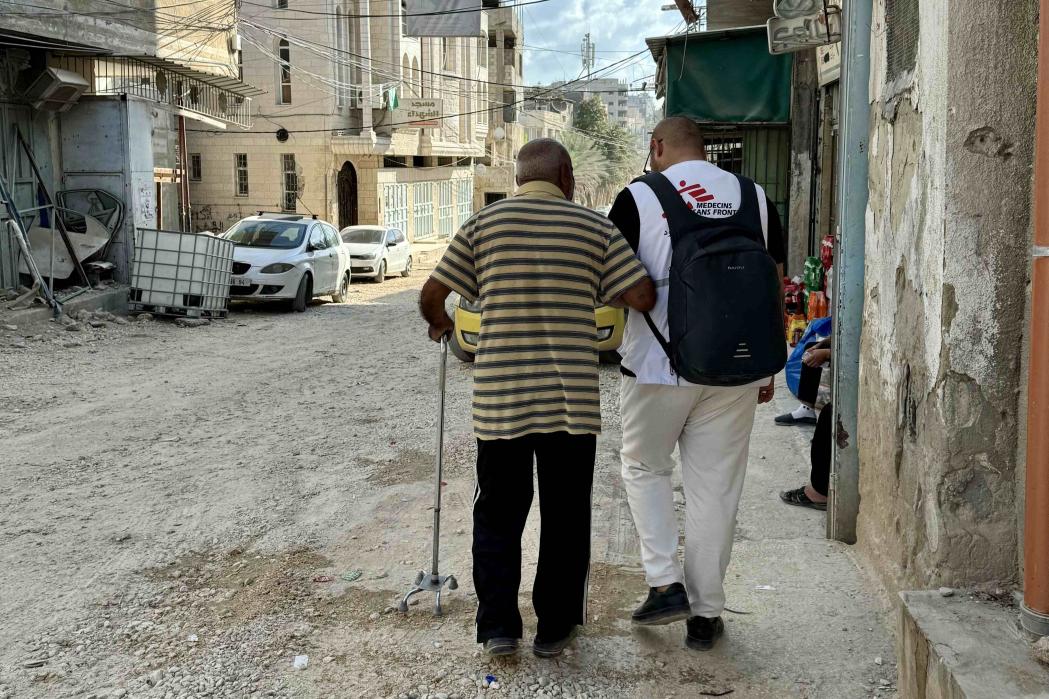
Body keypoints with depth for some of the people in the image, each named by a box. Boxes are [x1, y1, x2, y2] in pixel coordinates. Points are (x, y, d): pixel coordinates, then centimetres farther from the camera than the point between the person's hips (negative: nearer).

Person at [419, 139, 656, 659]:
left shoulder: (484, 224, 4)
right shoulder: (595, 227, 2)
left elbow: (432, 295, 2)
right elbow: (643, 296, -4)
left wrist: (440, 324, 23)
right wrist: (600, 291, 17)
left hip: (499, 400, 1)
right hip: (572, 401, 0)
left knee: (498, 514, 16)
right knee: (565, 518, 14)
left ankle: (497, 626, 14)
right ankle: (555, 627, 23)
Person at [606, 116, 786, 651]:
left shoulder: (638, 197, -4)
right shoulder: (755, 197, 7)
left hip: (658, 366, -3)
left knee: (644, 468, 19)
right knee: (715, 487, 10)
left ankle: (665, 583, 9)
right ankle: (705, 613, 17)